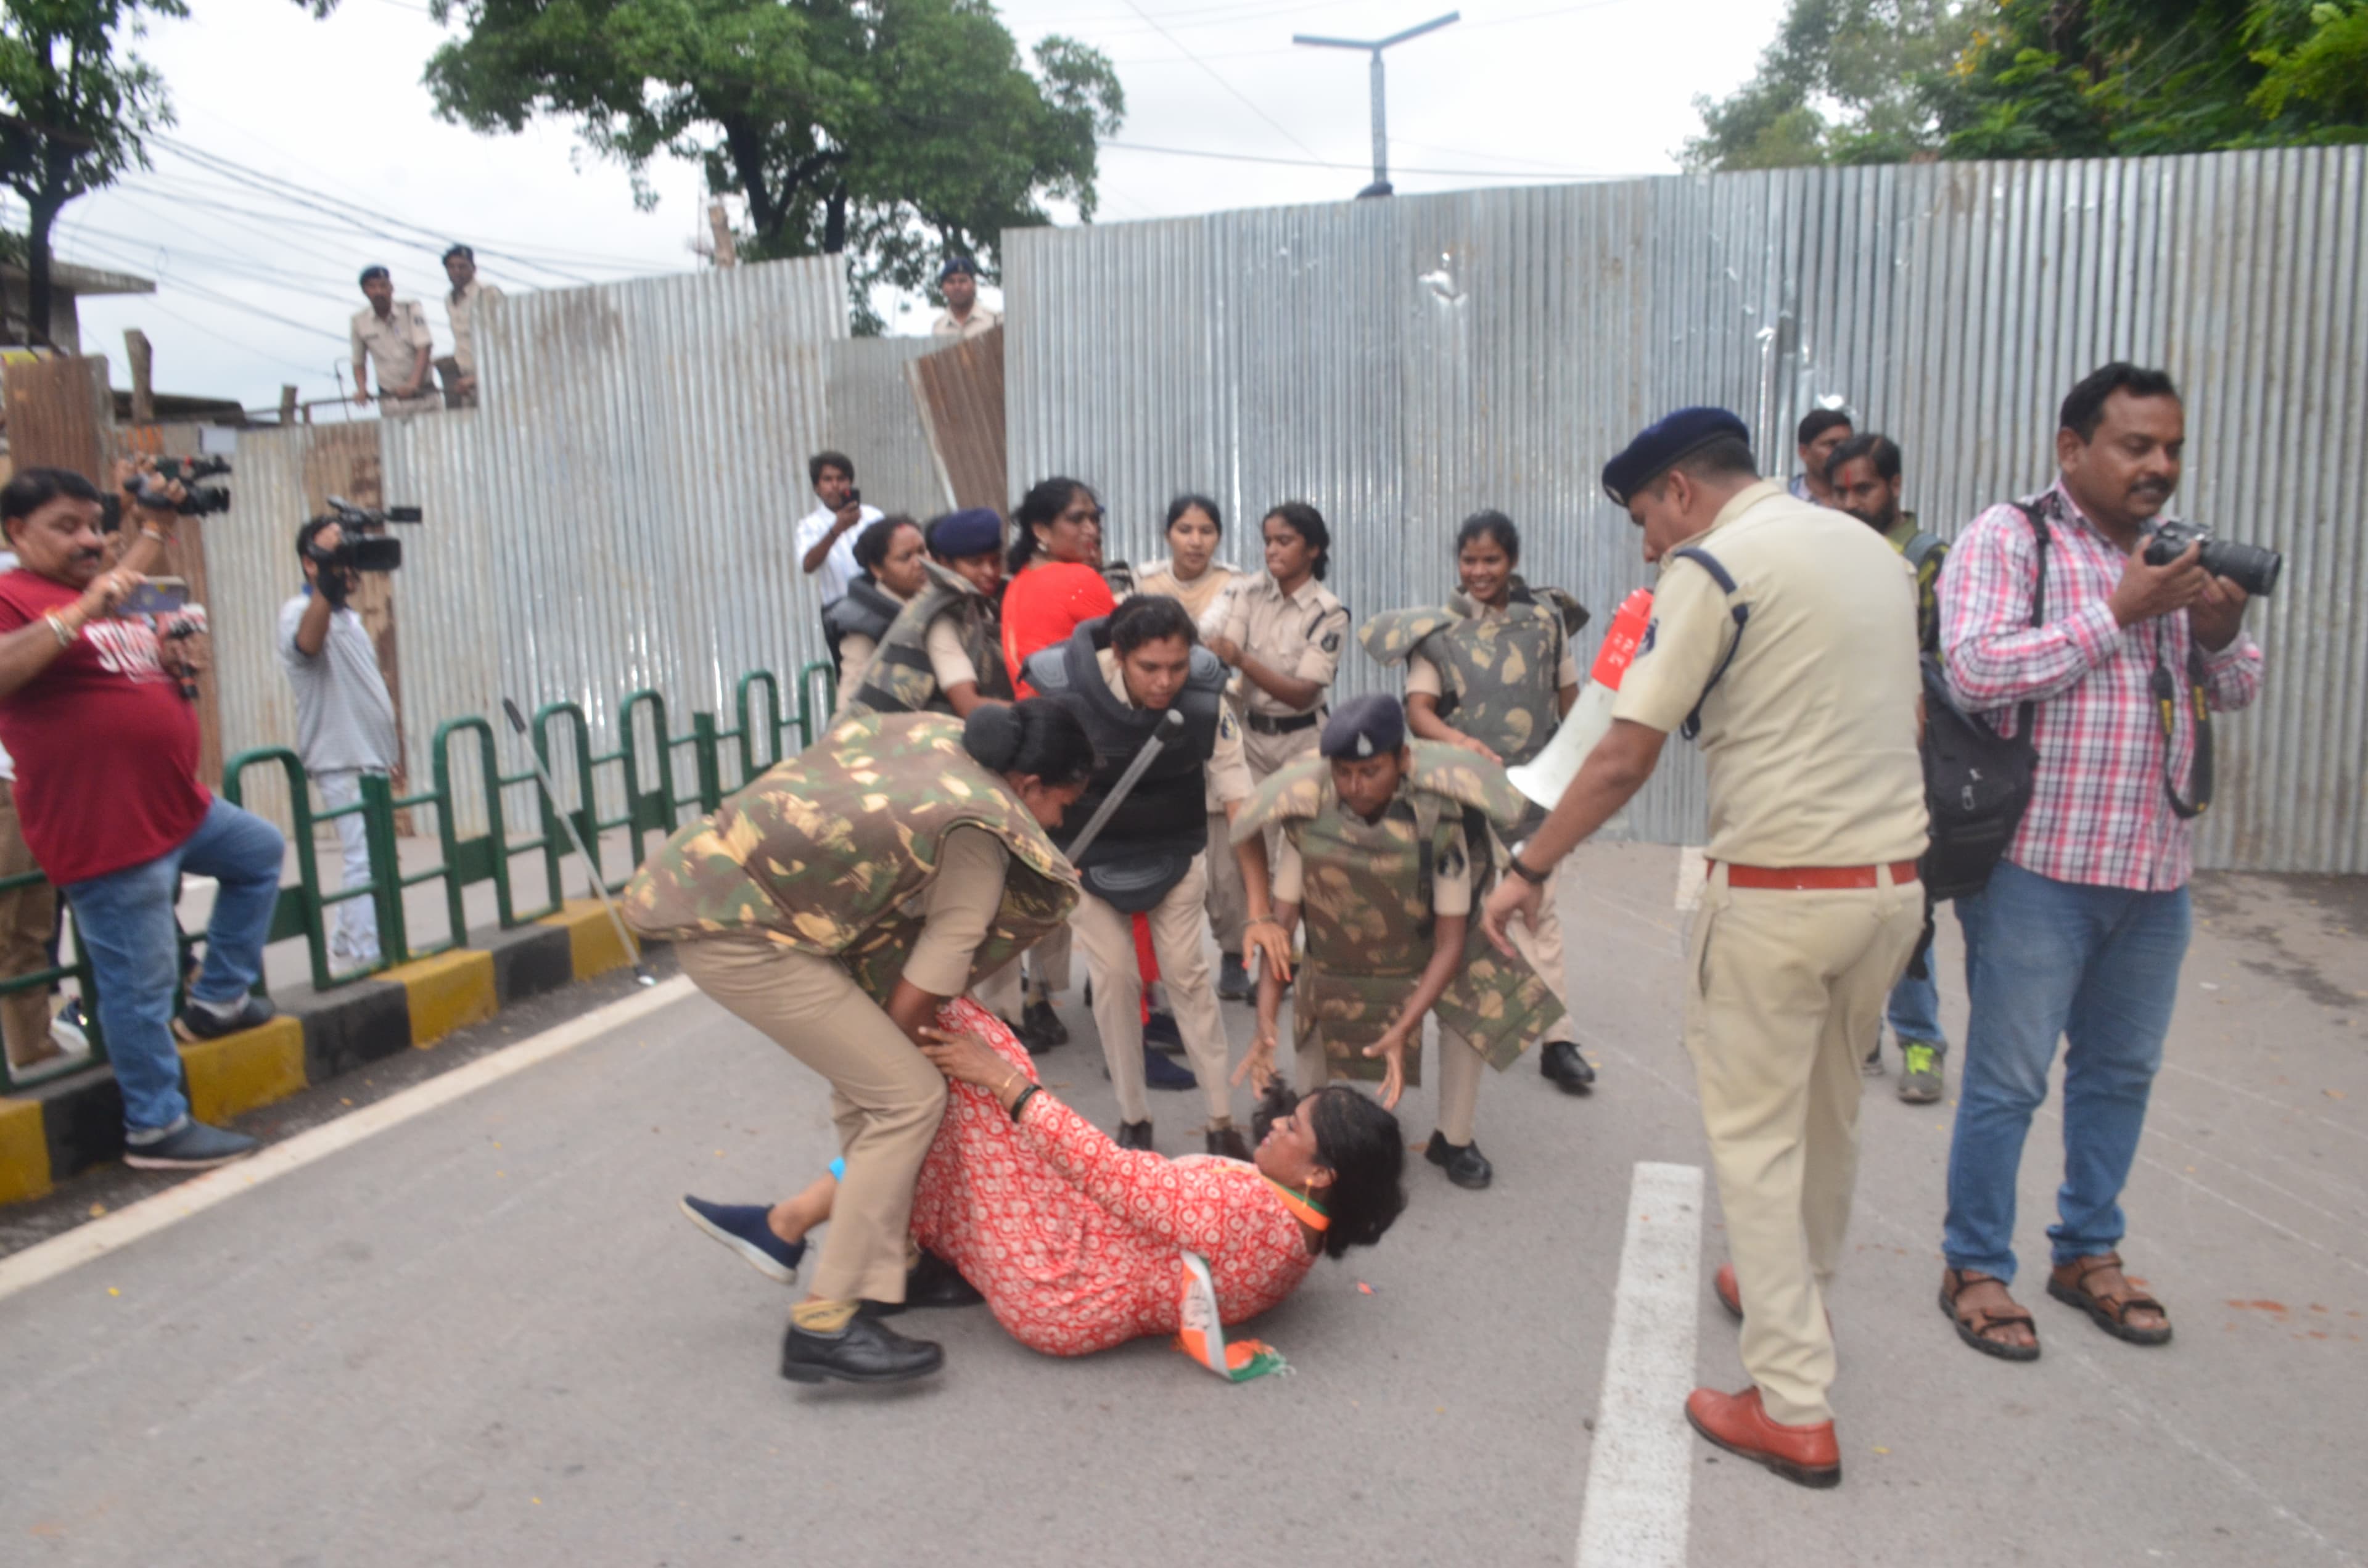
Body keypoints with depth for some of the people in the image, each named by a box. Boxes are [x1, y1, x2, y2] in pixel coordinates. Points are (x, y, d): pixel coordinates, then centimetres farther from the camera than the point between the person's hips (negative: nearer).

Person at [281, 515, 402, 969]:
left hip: (372, 759, 9)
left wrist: (390, 742, 22)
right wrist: (327, 581, -43)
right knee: (368, 860, -12)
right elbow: (307, 642, -35)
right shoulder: (300, 611, -9)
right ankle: (369, 959, -10)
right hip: (342, 761, -9)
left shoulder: (349, 617, 19)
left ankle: (348, 946, 24)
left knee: (366, 858, 14)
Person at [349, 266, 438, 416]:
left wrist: (413, 384, -26)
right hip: (389, 400, 1)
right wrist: (362, 389, -7)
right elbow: (358, 363, 12)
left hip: (421, 393, -1)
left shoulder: (411, 309, -2)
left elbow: (424, 348, -12)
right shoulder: (359, 321, 4)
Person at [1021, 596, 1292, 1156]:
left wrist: (1261, 911, -28)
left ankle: (1222, 1119, 12)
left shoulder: (1206, 703, -26)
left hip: (1175, 850, 1)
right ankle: (1132, 1116, 19)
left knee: (1187, 972, -1)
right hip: (1089, 855, 0)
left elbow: (1241, 807, -24)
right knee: (1115, 977, 0)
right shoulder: (1063, 690, -29)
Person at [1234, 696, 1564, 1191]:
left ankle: (1454, 1140, 3)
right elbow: (1280, 923, -25)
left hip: (1423, 953, -1)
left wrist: (1403, 1029, -38)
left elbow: (1451, 941, -30)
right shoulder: (1305, 816, -29)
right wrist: (1266, 1022, -34)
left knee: (1468, 1009, -18)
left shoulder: (1439, 819, -33)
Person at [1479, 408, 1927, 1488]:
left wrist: (1529, 869, -5)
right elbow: (1906, 720, 19)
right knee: (1828, 1112, 23)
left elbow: (1624, 759, -14)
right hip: (1895, 881, 8)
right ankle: (1795, 1295, 44)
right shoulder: (1874, 549, 13)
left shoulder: (1712, 565, -10)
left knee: (1756, 1136, 3)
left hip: (1779, 890, -8)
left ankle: (1794, 1408, 7)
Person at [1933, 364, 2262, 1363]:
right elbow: (1974, 671, -21)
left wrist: (2222, 634, -5)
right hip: (2041, 863, -7)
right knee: (2008, 1081, 2)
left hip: (2156, 868, 7)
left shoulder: (2177, 554, 14)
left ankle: (2088, 1252, 33)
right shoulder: (2008, 538, -7)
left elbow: (2236, 692, 17)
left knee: (2121, 1071, 17)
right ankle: (1975, 1268, 17)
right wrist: (2120, 613, -19)